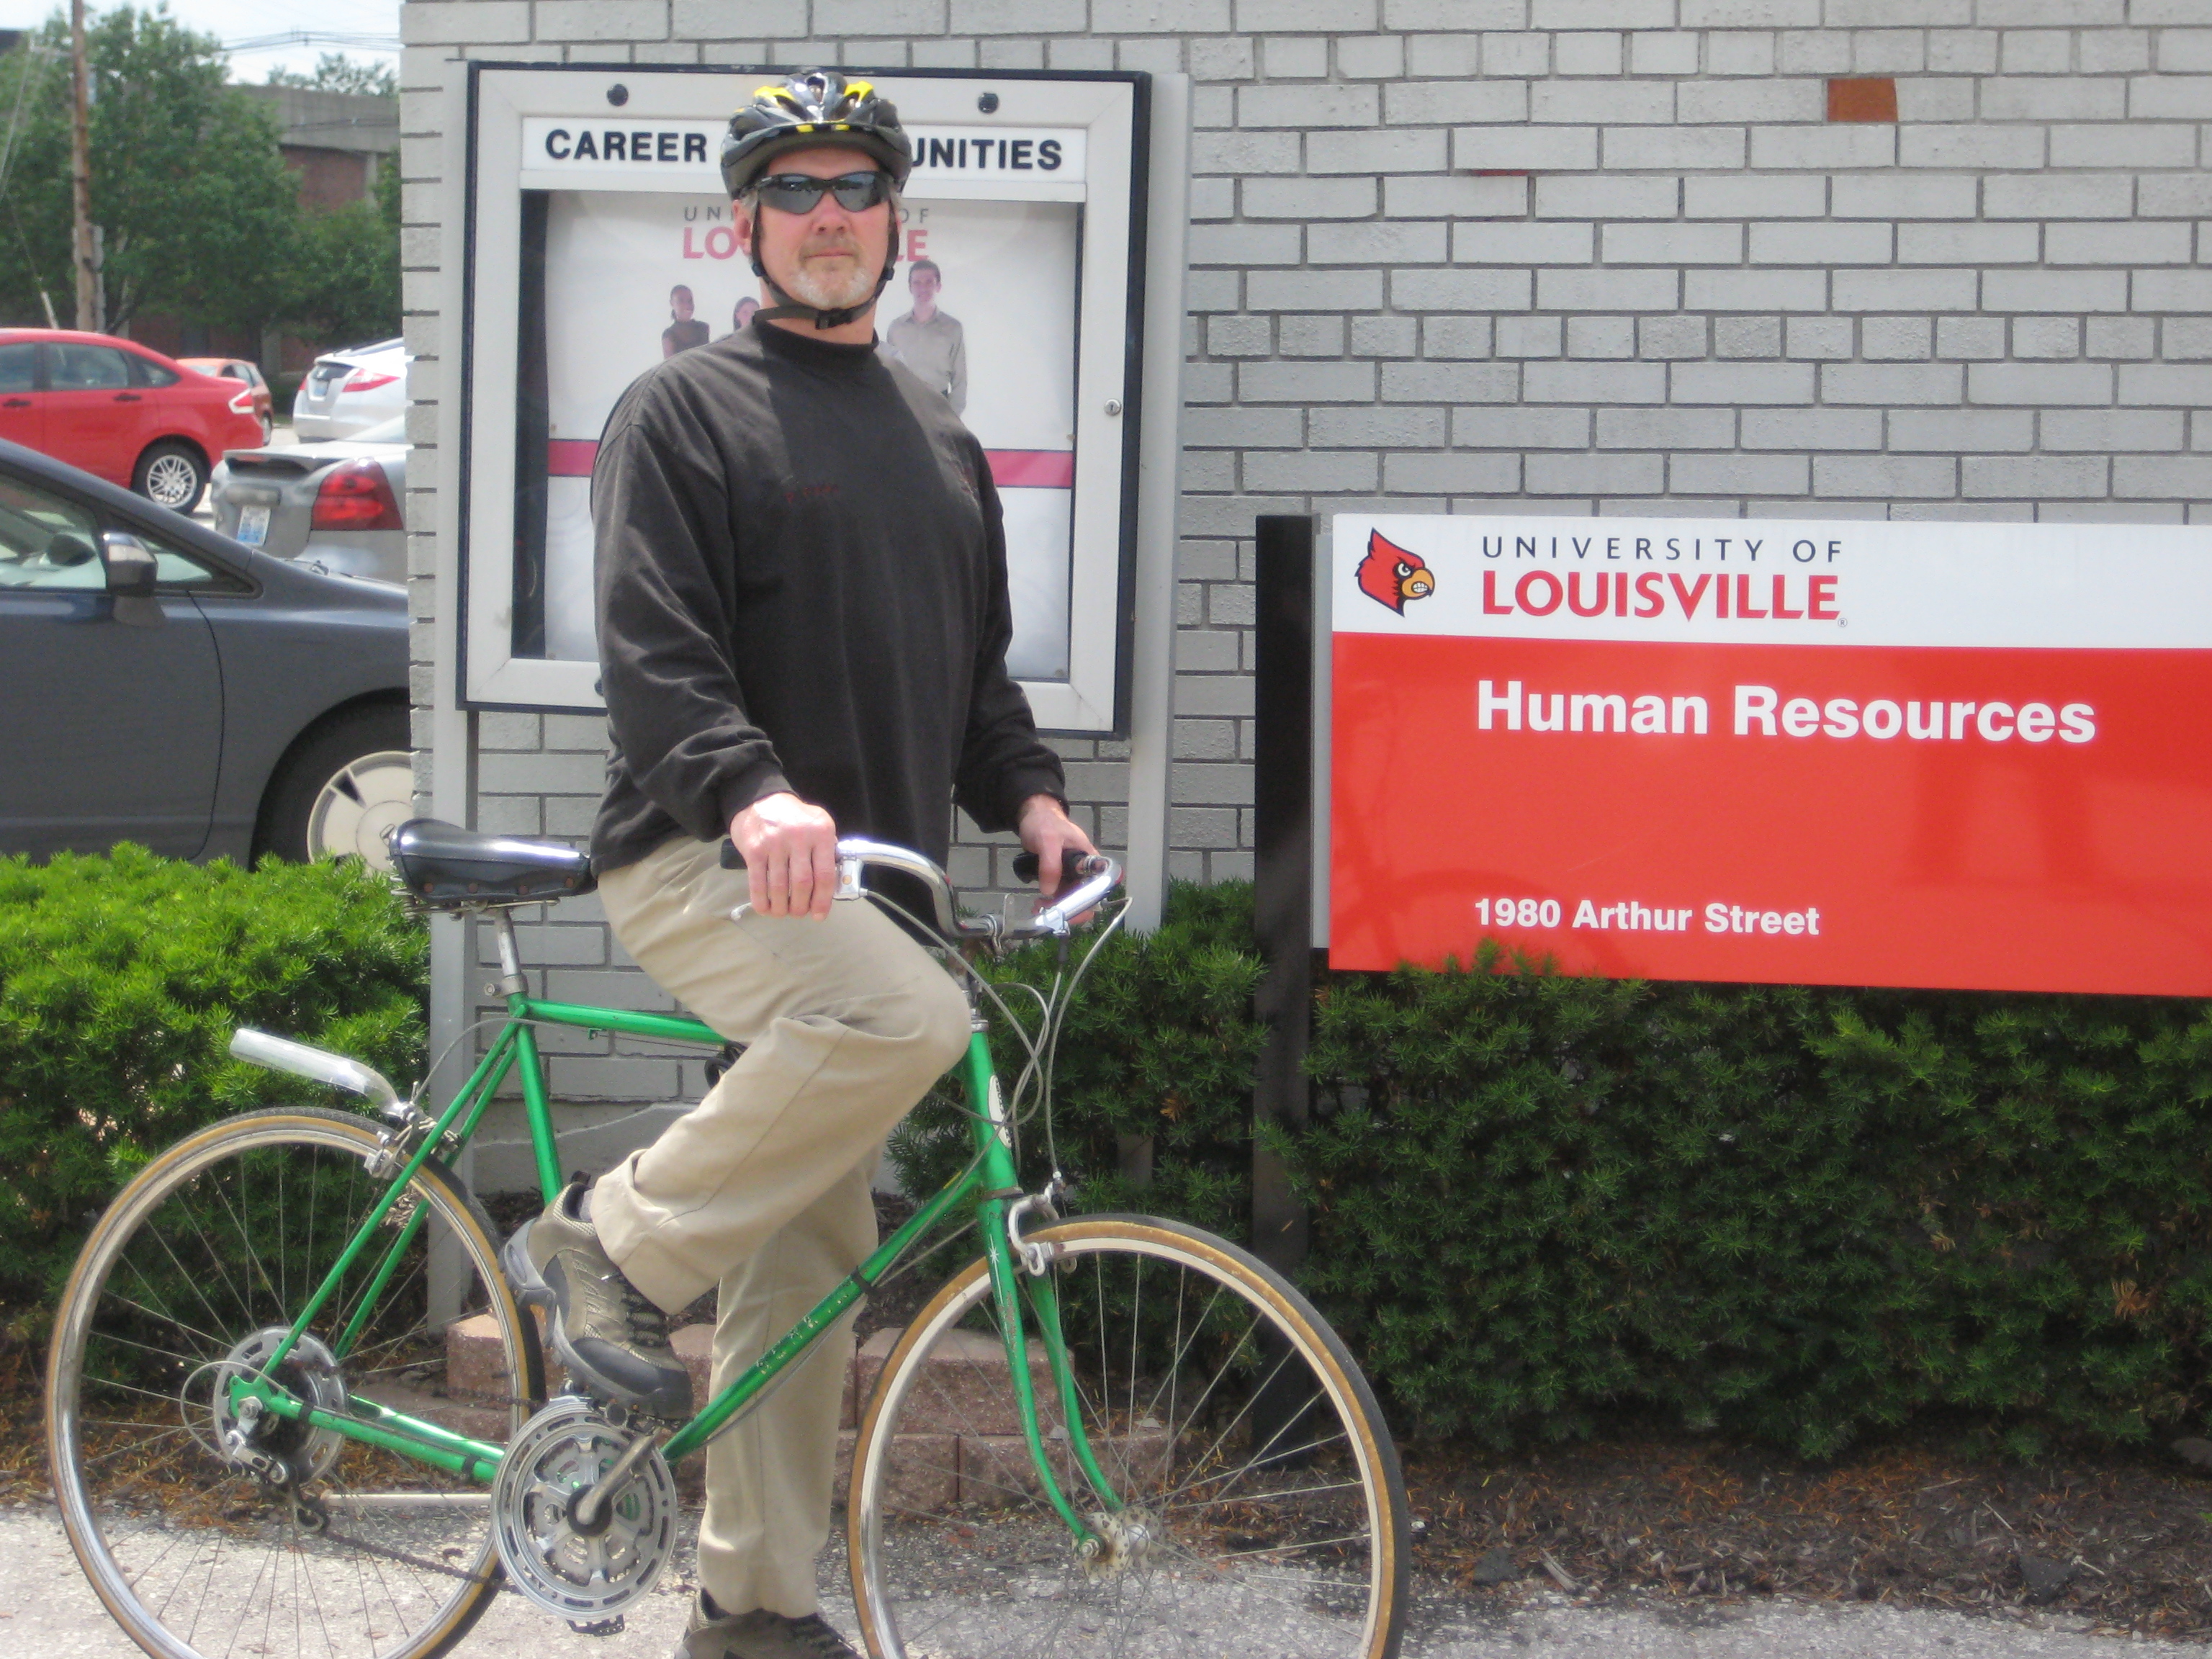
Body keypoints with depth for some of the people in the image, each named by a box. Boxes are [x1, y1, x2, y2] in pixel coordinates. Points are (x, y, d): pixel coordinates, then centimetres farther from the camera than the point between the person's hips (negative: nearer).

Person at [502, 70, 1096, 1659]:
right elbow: (652, 652, -14)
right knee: (909, 1014, -34)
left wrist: (1028, 789, 5)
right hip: (700, 865, -7)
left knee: (812, 1258, 6)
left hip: (858, 883, 7)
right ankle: (614, 1245, -17)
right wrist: (753, 793, -31)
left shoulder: (941, 441, 21)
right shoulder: (686, 411, -1)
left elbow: (979, 667, 25)